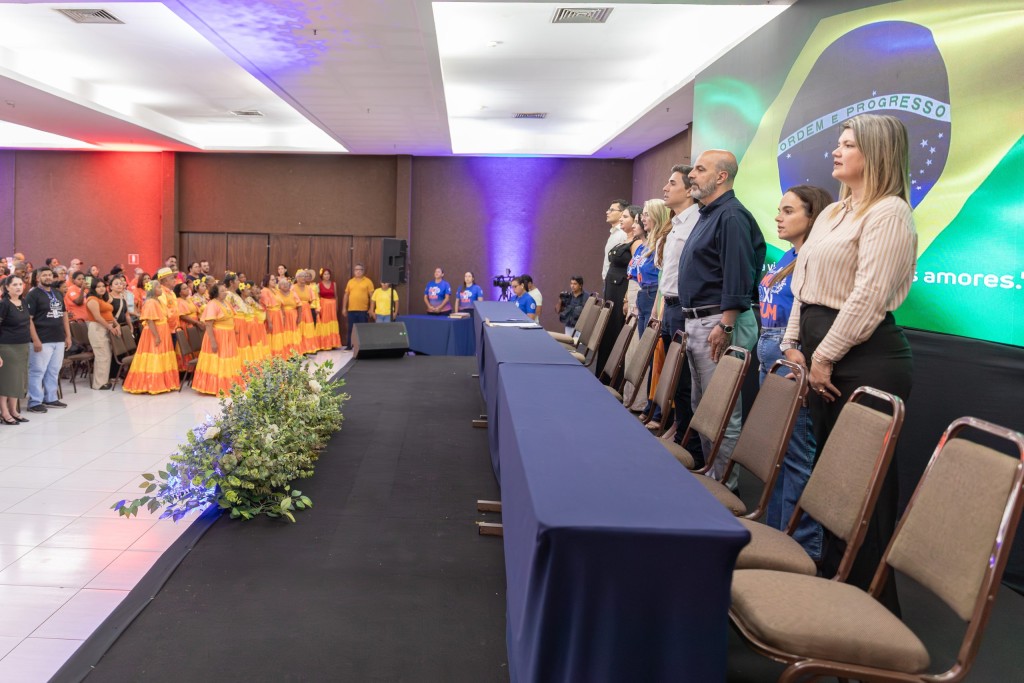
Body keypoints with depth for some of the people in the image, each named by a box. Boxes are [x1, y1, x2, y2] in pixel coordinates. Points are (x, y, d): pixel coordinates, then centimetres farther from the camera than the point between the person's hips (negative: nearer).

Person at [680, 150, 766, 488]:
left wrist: (725, 326, -25)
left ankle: (724, 482, 7)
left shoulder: (731, 216, -14)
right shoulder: (708, 215, 18)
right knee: (700, 405, 17)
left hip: (718, 323, -11)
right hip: (697, 321, 11)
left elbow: (738, 276, -22)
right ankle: (709, 470, 28)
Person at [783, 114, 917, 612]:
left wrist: (825, 357, -15)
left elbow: (868, 297, -18)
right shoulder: (833, 213, 18)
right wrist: (794, 344, 8)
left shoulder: (889, 213, -10)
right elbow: (803, 284, 17)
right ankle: (833, 578, 29)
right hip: (822, 352, 9)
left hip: (866, 358, -9)